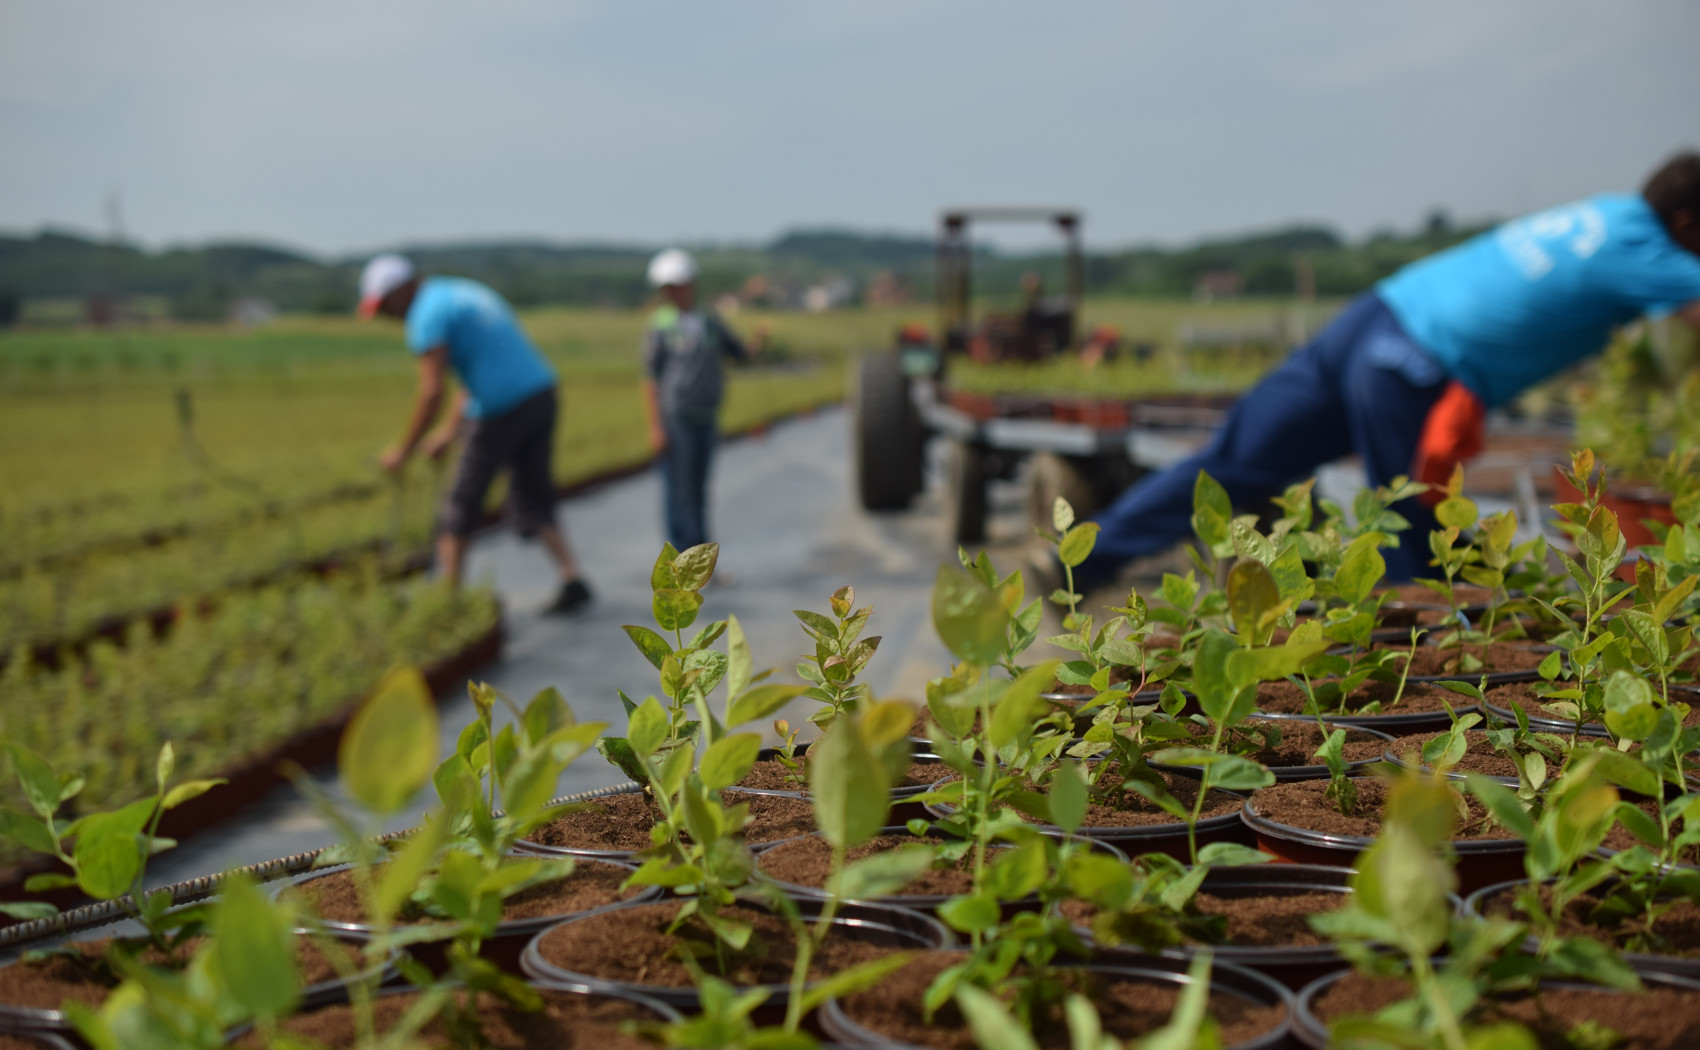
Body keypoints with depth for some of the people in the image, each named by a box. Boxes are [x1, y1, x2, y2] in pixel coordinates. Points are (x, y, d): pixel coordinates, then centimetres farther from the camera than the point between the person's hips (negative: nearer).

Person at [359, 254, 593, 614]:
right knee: (532, 501, 16)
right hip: (540, 394, 8)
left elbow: (432, 394, -15)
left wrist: (403, 450, -4)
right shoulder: (464, 291, 21)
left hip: (501, 409, -8)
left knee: (460, 507, 6)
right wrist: (450, 430, 25)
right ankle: (572, 580, 5)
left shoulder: (427, 314, -8)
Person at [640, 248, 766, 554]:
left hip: (706, 418, 5)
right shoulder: (660, 326, -6)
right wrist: (655, 427, -13)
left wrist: (759, 340, -10)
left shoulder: (710, 322, 10)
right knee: (679, 491, -3)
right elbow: (650, 379, -7)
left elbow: (743, 353, 13)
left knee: (698, 492, 12)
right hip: (675, 420, -5)